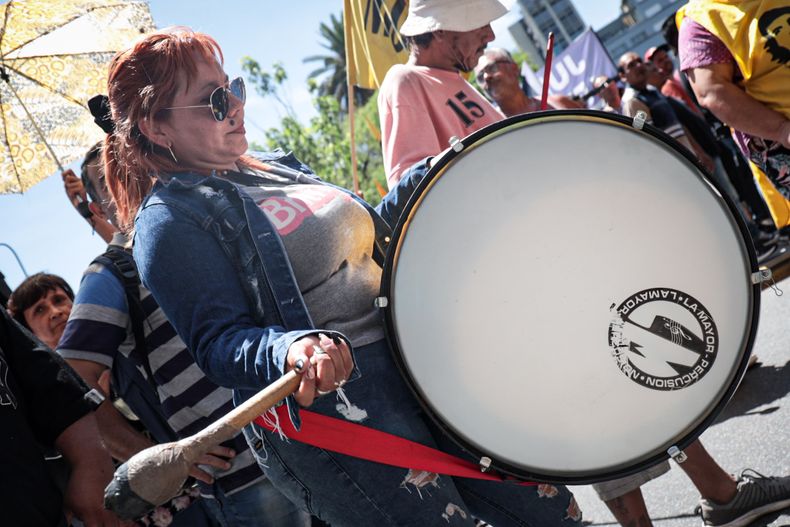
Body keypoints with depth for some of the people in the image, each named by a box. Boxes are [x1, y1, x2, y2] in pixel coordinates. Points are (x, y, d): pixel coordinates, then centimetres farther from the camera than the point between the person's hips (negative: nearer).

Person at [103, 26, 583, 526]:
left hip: (415, 360, 8)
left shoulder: (271, 170, 18)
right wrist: (290, 349, -37)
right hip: (327, 404, -8)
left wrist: (431, 173, 18)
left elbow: (366, 230, 28)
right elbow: (219, 342, -18)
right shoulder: (169, 219, -7)